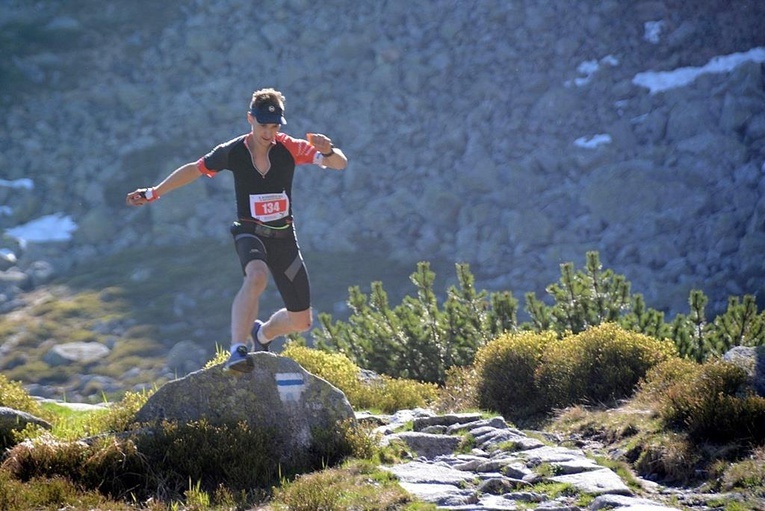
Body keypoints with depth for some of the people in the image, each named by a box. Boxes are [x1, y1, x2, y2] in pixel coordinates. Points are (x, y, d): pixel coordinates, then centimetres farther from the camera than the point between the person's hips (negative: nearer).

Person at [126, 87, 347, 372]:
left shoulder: (290, 148, -10)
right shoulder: (232, 152, -10)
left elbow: (341, 165, -15)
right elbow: (195, 169, 6)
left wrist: (329, 152, -38)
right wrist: (153, 193, 8)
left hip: (284, 237, 3)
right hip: (250, 233, -2)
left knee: (301, 321, 6)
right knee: (257, 276, -39)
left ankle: (262, 334, 39)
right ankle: (237, 350, -42)